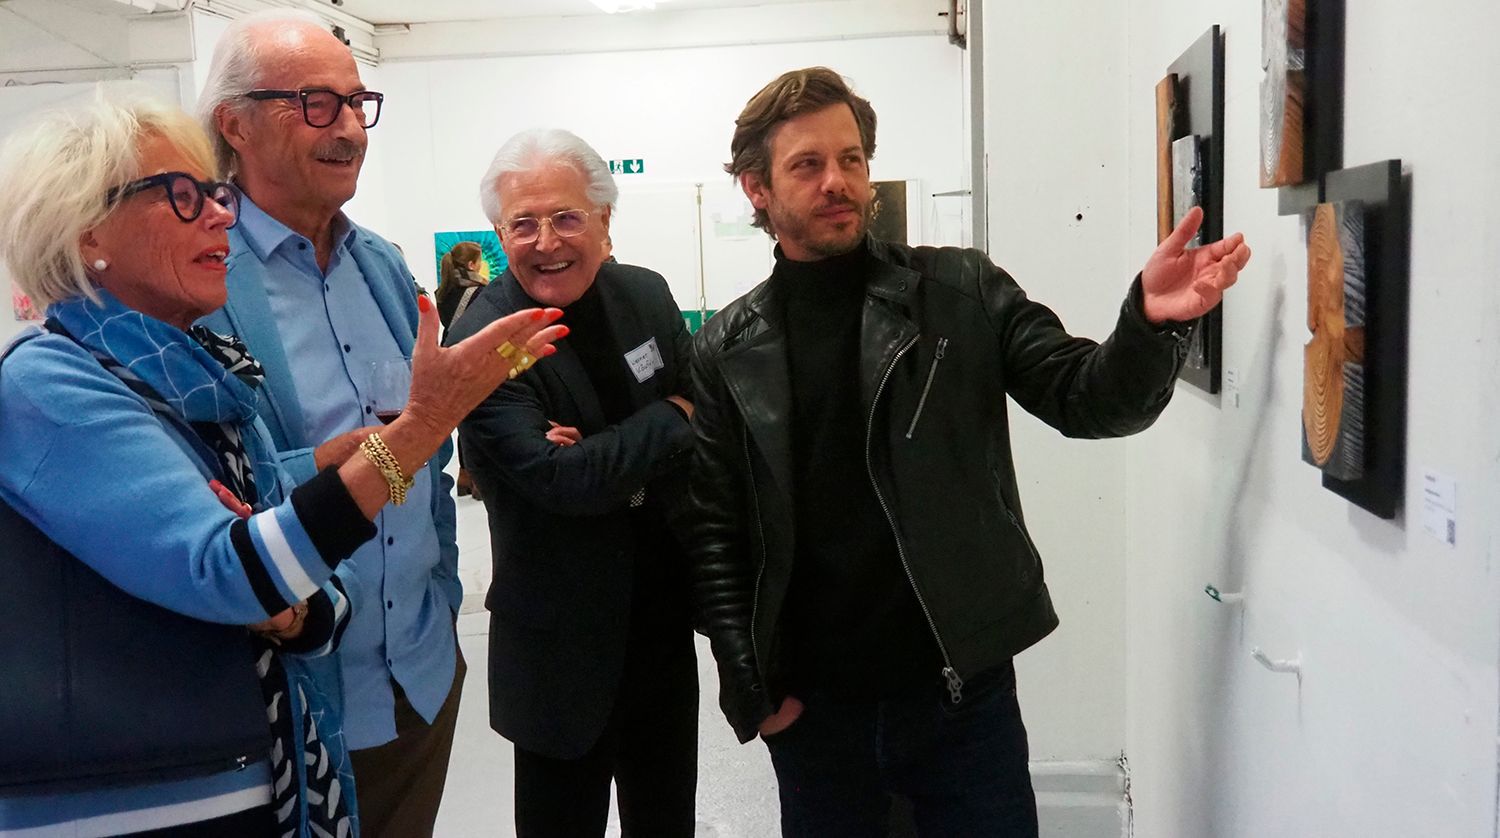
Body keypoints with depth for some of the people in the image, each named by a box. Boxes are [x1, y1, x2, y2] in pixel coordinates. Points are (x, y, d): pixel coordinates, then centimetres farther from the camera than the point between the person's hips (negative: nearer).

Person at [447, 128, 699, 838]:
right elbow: (561, 479, -26)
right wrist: (667, 419, -13)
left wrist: (614, 459, -15)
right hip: (564, 642, -5)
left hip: (665, 615, 5)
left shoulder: (647, 294, 0)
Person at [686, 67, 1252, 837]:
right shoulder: (726, 350, 0)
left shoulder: (962, 292, -2)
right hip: (814, 705, 1)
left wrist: (1150, 322, -27)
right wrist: (748, 683, -6)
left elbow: (1085, 398, -8)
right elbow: (714, 531, 1)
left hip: (962, 686, 0)